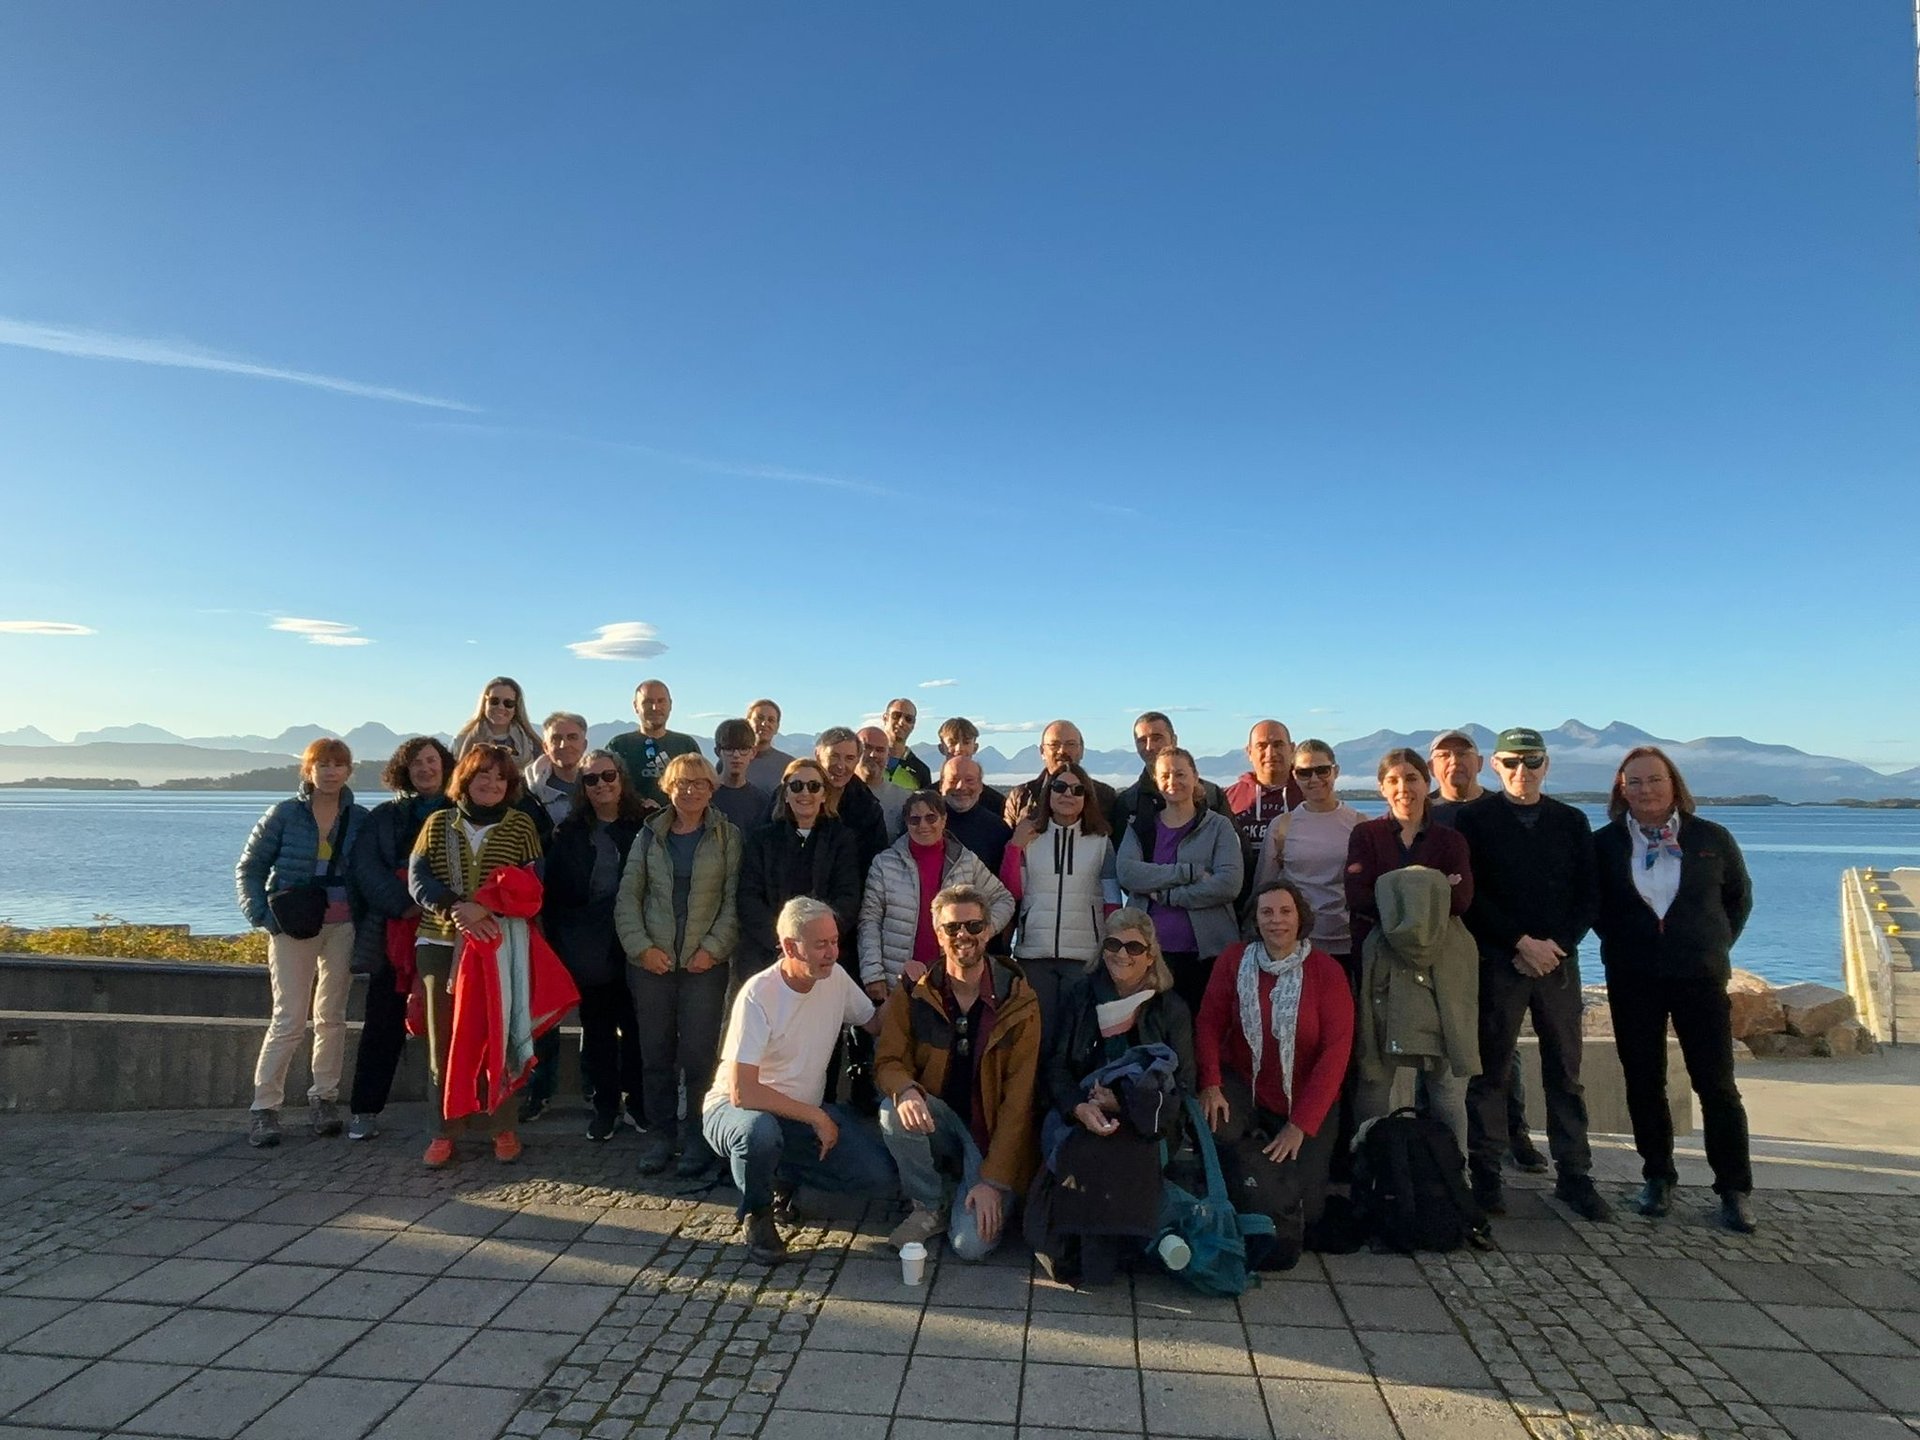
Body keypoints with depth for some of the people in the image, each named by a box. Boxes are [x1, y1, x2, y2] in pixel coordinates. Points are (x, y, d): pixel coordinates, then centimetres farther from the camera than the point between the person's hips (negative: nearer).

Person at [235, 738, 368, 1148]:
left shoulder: (359, 819, 4)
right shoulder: (284, 814, -2)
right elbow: (249, 868, 2)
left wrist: (366, 917, -4)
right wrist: (262, 917, -8)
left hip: (343, 926, 2)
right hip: (294, 928, -2)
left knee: (331, 1016, 8)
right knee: (290, 1018, -5)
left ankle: (324, 1098, 19)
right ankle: (264, 1107, 5)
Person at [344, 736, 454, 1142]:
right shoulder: (385, 816, 10)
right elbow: (364, 866, -1)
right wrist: (403, 904, -13)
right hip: (394, 932, 1)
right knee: (384, 1022, 4)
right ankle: (364, 1109, 14)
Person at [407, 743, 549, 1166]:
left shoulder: (521, 825, 6)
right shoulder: (438, 823, 10)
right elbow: (417, 878, 0)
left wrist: (488, 909, -17)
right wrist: (456, 908, -18)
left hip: (500, 946, -1)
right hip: (441, 943, 2)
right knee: (444, 1040, 5)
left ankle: (501, 1128, 14)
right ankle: (444, 1131, 16)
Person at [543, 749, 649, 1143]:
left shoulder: (645, 825, -1)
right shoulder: (569, 832, 5)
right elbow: (554, 892, 5)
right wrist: (558, 942, -1)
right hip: (588, 949, 2)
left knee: (635, 1025, 6)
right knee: (597, 1029, 11)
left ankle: (636, 1100, 22)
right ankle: (604, 1105, 23)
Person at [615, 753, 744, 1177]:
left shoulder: (727, 836, 2)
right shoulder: (650, 835, 8)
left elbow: (734, 900, -2)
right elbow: (628, 895, 5)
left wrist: (713, 948, -11)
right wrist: (641, 946, -6)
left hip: (705, 963, -2)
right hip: (651, 962, 2)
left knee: (699, 1054, -2)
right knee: (655, 1053, 7)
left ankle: (697, 1139, 11)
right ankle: (660, 1134, 20)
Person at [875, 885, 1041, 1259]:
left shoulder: (1019, 1002, -10)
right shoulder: (912, 995, -4)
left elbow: (1018, 1099, -12)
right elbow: (889, 1061, -6)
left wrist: (993, 1181, -17)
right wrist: (906, 1091, -33)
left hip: (992, 1132, -2)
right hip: (935, 1122, 2)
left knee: (971, 1244, -19)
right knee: (894, 1111, -30)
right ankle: (929, 1208, -5)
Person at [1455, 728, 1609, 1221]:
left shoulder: (1571, 822, 12)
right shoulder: (1474, 819, 1)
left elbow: (1587, 895, 7)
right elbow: (1470, 896, -6)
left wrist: (1556, 945, -7)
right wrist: (1522, 943, -12)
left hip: (1558, 960, 3)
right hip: (1497, 961, -3)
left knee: (1566, 1073, 8)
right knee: (1490, 1072, 3)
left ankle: (1574, 1175, 18)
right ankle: (1486, 1175, 11)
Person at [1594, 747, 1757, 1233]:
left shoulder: (1712, 838, 0)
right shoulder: (1604, 844, 0)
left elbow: (1739, 896, 13)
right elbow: (1592, 905, 11)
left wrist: (1716, 946, 7)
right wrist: (1621, 941, 4)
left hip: (1700, 975, -1)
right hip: (1631, 978, 1)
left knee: (1716, 1084, 0)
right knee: (1643, 1082, 7)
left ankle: (1734, 1189, 13)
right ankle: (1658, 1177, 22)